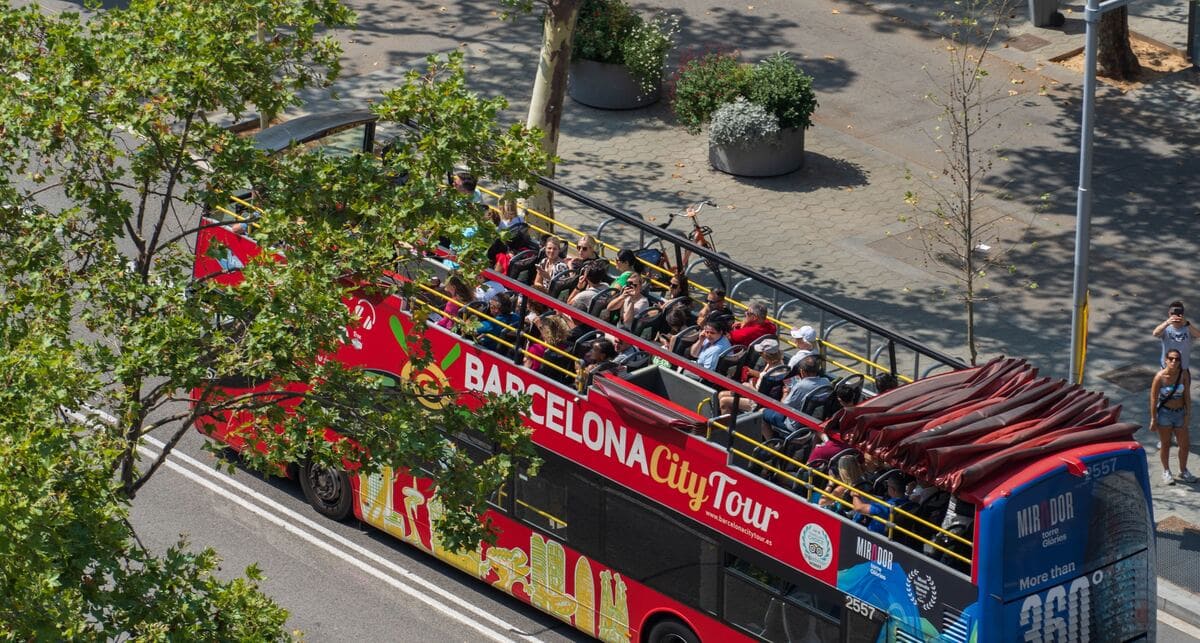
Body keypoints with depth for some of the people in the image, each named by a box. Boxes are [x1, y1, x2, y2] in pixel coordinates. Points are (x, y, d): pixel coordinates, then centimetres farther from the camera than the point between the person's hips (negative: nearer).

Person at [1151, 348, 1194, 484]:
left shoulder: (1184, 375, -9)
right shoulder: (1160, 377, -17)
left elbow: (1187, 395, -3)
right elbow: (1153, 398, -12)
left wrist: (1188, 414, -6)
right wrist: (1153, 419, -11)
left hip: (1180, 413, 3)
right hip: (1164, 413, -3)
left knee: (1184, 445, 10)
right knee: (1166, 445, 10)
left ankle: (1183, 471, 33)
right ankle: (1166, 472, 29)